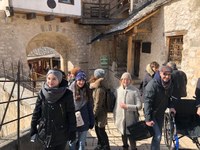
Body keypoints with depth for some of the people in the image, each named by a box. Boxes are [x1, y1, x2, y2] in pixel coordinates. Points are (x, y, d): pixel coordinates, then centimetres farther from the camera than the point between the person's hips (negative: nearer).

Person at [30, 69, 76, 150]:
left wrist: (72, 131, -9)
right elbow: (36, 111, 2)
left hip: (61, 133, -2)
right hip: (46, 132, 2)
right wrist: (33, 128, 4)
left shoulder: (67, 94, -13)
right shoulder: (42, 93, -4)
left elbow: (71, 114, -10)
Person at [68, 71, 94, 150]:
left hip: (84, 122, 2)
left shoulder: (87, 91, -1)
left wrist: (92, 121, 3)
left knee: (82, 143, 16)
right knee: (72, 142, 14)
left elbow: (90, 108, 2)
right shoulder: (70, 91, -11)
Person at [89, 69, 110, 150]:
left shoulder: (99, 90, -25)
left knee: (101, 131, 6)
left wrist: (93, 115, -11)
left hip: (100, 114, -9)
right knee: (97, 130, 21)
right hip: (98, 113, 9)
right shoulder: (97, 87, 5)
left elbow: (98, 104, -21)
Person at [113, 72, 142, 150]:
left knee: (131, 137, 2)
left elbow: (139, 106, -12)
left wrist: (127, 106, -18)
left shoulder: (135, 91, -11)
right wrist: (115, 118, 7)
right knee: (123, 136, 22)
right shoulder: (118, 90, 0)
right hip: (121, 119, 4)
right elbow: (115, 105, 6)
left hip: (131, 119, -4)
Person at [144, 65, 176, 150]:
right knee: (157, 136, -11)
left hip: (161, 114, 7)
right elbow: (147, 102, -26)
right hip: (152, 114, -7)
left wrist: (171, 106, -4)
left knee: (158, 136, 18)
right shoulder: (152, 85, -25)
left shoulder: (170, 84, -3)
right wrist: (148, 119, -28)